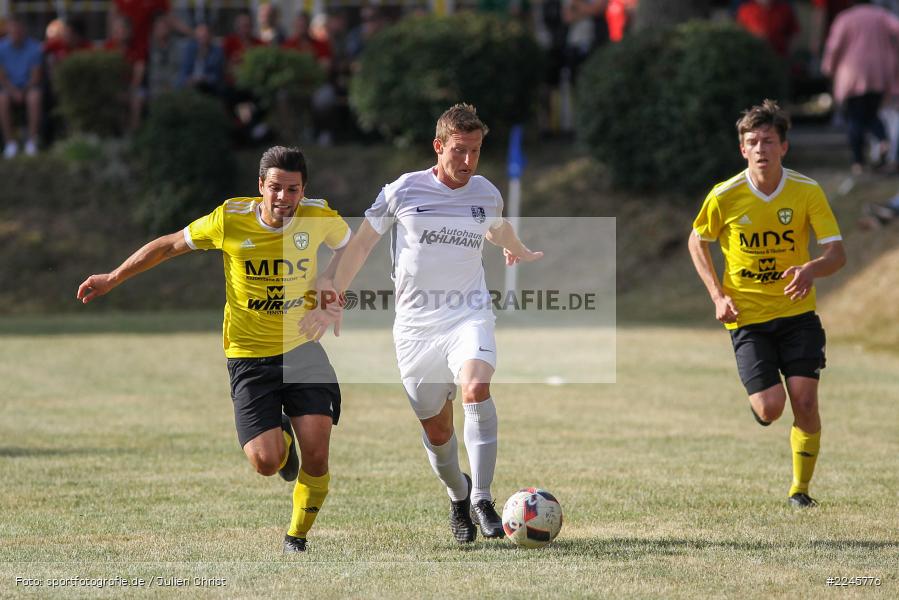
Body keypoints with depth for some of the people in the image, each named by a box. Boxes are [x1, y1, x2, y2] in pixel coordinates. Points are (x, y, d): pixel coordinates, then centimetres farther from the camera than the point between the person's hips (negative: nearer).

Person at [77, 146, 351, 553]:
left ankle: (297, 534, 15)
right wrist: (112, 279, 9)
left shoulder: (319, 217, -8)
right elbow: (170, 245, 5)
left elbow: (350, 247, 16)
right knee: (266, 462, -13)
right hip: (249, 355, -1)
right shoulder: (229, 219, -12)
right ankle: (279, 433, 26)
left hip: (302, 348, 1)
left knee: (316, 454, -12)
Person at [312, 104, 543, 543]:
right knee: (437, 430, 4)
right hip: (415, 324, 0)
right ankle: (458, 495, 34)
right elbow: (362, 243, 6)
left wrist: (520, 252, 50)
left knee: (475, 388, -29)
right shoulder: (403, 191, -4)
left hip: (469, 315, 0)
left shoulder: (487, 194, 4)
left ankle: (482, 499, -27)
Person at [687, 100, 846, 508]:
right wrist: (718, 295, -3)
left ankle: (800, 489, 10)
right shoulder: (724, 197, -9)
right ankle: (756, 398, 26)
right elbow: (697, 242, 9)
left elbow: (837, 253, -11)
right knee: (770, 408, -13)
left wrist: (812, 269, -34)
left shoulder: (807, 192, -9)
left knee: (805, 403, -9)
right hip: (747, 317, -1)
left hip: (796, 312, 1)